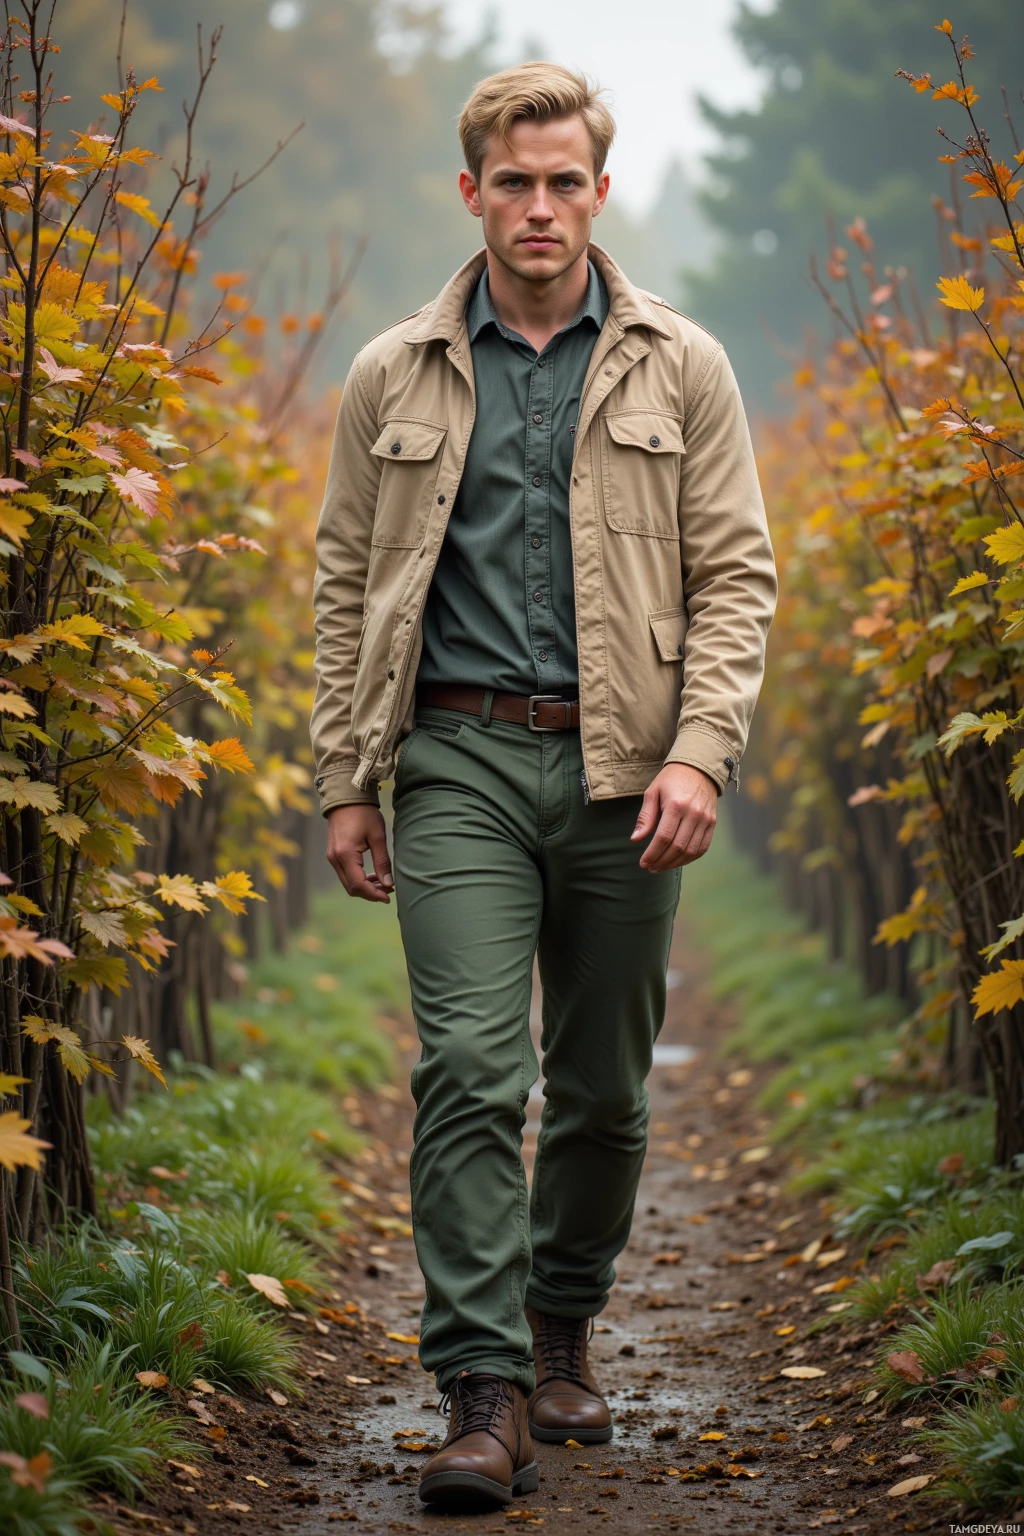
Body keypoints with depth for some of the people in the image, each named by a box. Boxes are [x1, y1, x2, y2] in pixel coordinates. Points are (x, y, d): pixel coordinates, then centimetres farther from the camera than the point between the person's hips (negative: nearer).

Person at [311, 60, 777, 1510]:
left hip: (621, 769, 1)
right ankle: (486, 1392, -11)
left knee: (603, 1088, 9)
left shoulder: (681, 369, 6)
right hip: (459, 757, 0)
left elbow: (735, 573, 3)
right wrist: (344, 781, 5)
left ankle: (564, 1328, 30)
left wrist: (699, 753, -10)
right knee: (470, 1068, -13)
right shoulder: (393, 376, 8)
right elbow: (347, 586, 11)